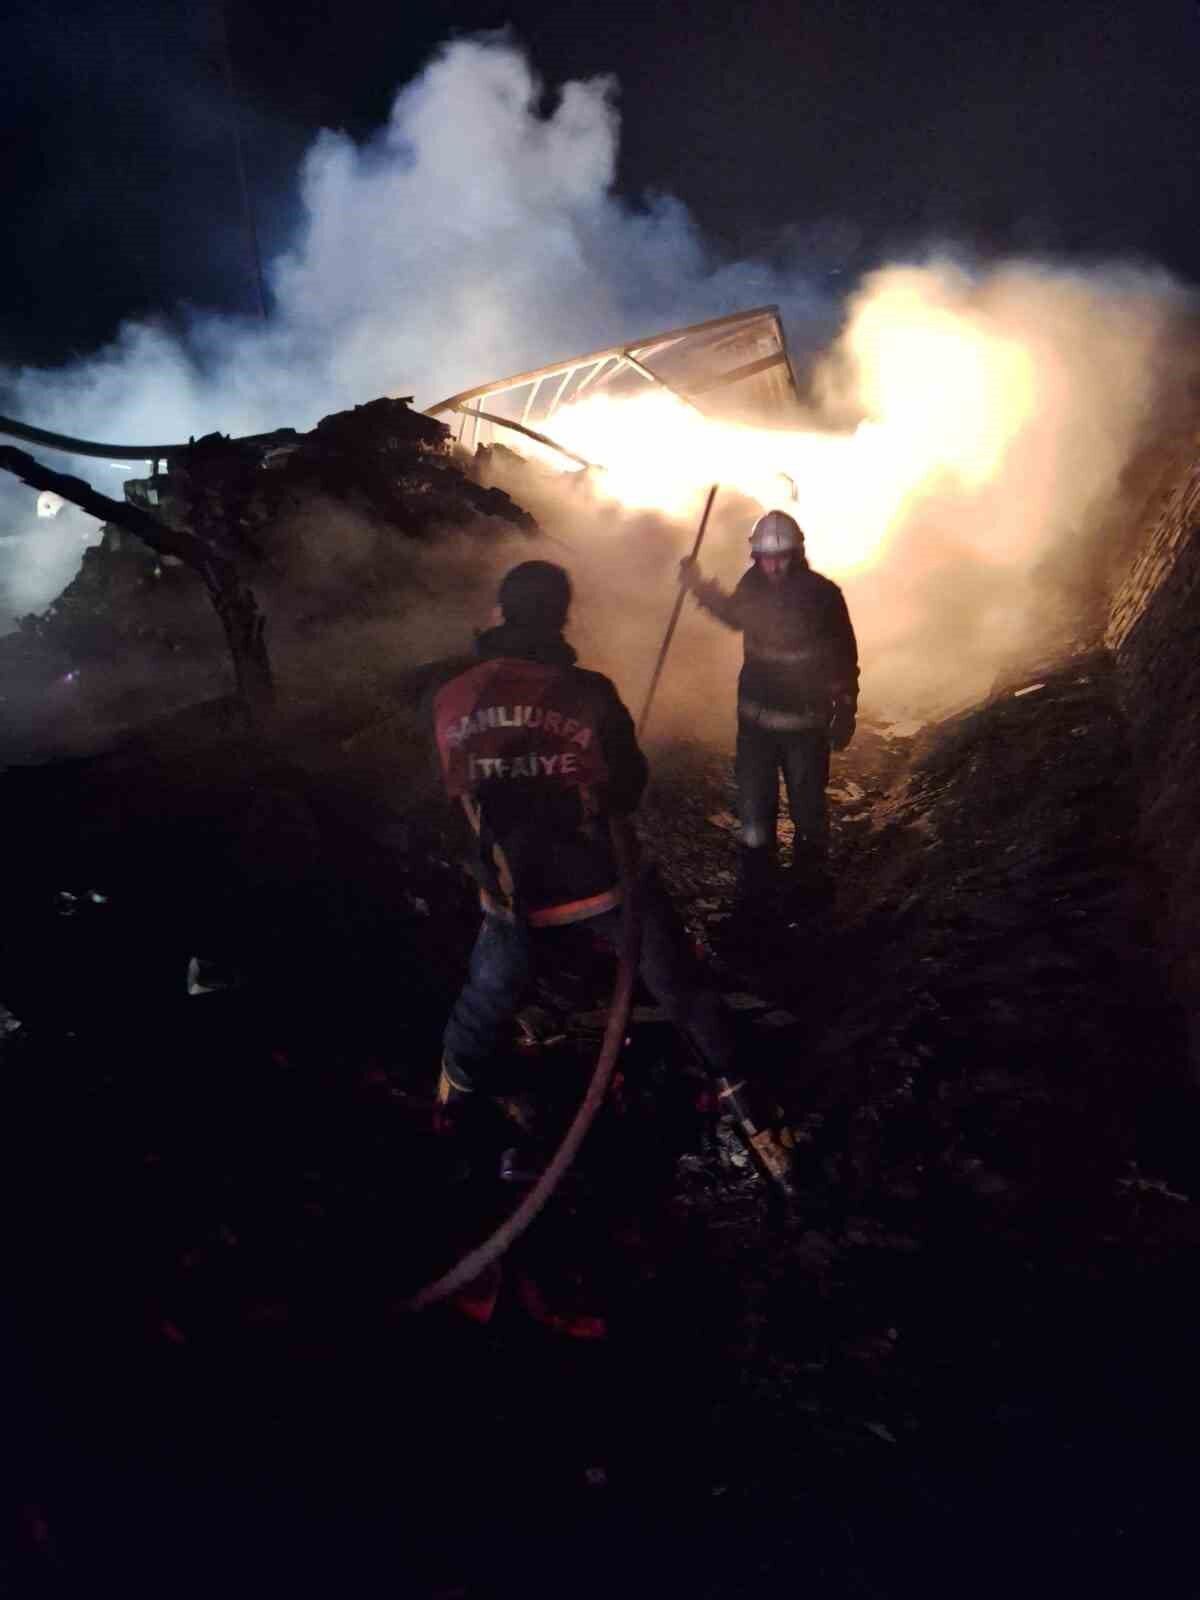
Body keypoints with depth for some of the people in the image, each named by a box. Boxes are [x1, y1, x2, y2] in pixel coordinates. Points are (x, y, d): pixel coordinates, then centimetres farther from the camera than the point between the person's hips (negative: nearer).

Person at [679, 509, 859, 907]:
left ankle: (809, 883, 28)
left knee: (808, 811, 7)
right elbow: (735, 616, 20)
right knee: (754, 811, 7)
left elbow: (845, 659, -6)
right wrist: (700, 587, 8)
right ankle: (755, 886, 23)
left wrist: (844, 715, -2)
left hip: (806, 721, -3)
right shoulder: (753, 584, -3)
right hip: (755, 715, 3)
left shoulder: (822, 594, -15)